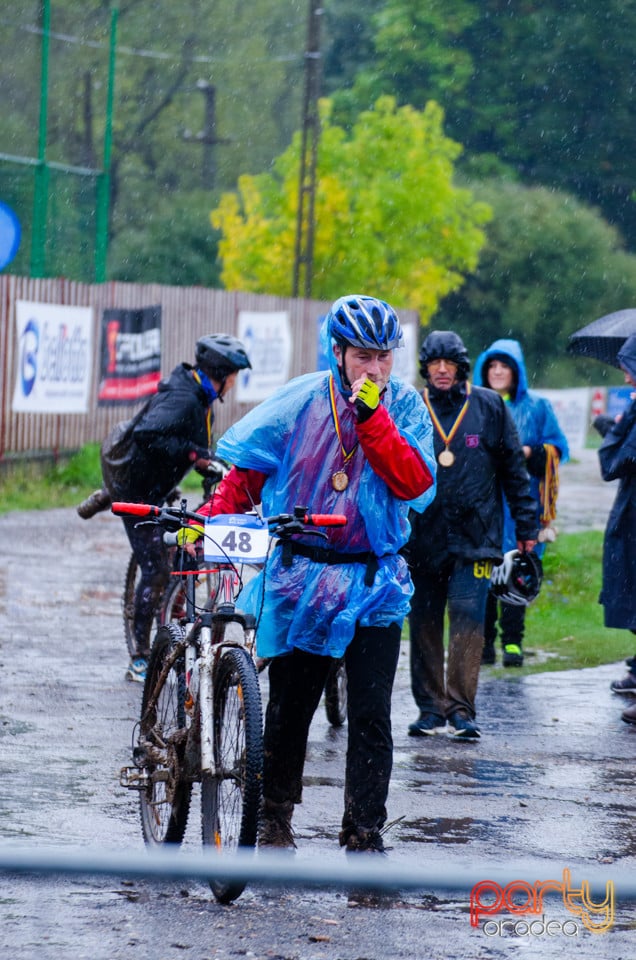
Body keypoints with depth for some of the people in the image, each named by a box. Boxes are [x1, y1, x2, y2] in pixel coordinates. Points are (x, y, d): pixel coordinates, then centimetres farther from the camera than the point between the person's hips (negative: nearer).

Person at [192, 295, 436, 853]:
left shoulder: (405, 405, -1)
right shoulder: (300, 402, -2)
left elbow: (415, 484, -15)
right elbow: (248, 473, 5)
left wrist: (373, 418, -20)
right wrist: (211, 519, -8)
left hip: (374, 581, 0)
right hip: (301, 576, 1)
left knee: (371, 714, -6)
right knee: (289, 707, 9)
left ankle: (365, 832, 2)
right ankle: (275, 817, 26)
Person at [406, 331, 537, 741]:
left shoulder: (489, 407, 5)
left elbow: (514, 468, 9)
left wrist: (526, 525, 8)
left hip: (475, 536, -2)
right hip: (423, 535, 2)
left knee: (467, 618, -12)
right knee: (424, 625, 5)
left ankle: (461, 710, -11)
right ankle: (431, 709, 13)